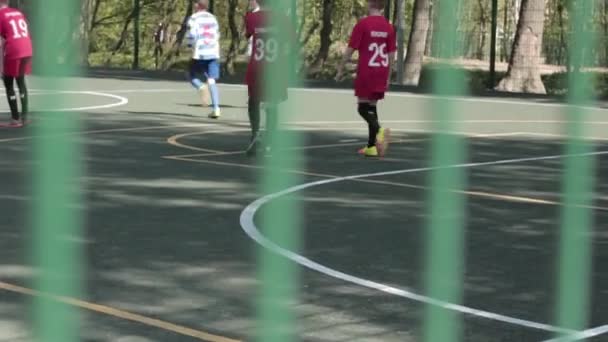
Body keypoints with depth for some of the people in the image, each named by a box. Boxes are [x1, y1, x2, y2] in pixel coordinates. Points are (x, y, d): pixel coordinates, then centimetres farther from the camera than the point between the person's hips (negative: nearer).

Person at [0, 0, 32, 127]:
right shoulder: (18, 13, 19)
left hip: (13, 52, -6)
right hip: (27, 50, 6)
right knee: (21, 81, 21)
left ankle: (16, 118, 0)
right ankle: (24, 115, 19)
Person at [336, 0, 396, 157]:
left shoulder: (362, 24, -9)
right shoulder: (389, 27, 7)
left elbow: (350, 49, -9)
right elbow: (392, 54, 10)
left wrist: (341, 69, 1)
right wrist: (388, 77, 19)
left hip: (366, 72, -5)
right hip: (381, 73, 5)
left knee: (363, 107, -1)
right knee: (372, 106, 12)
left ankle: (379, 130, -28)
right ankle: (371, 146, 11)